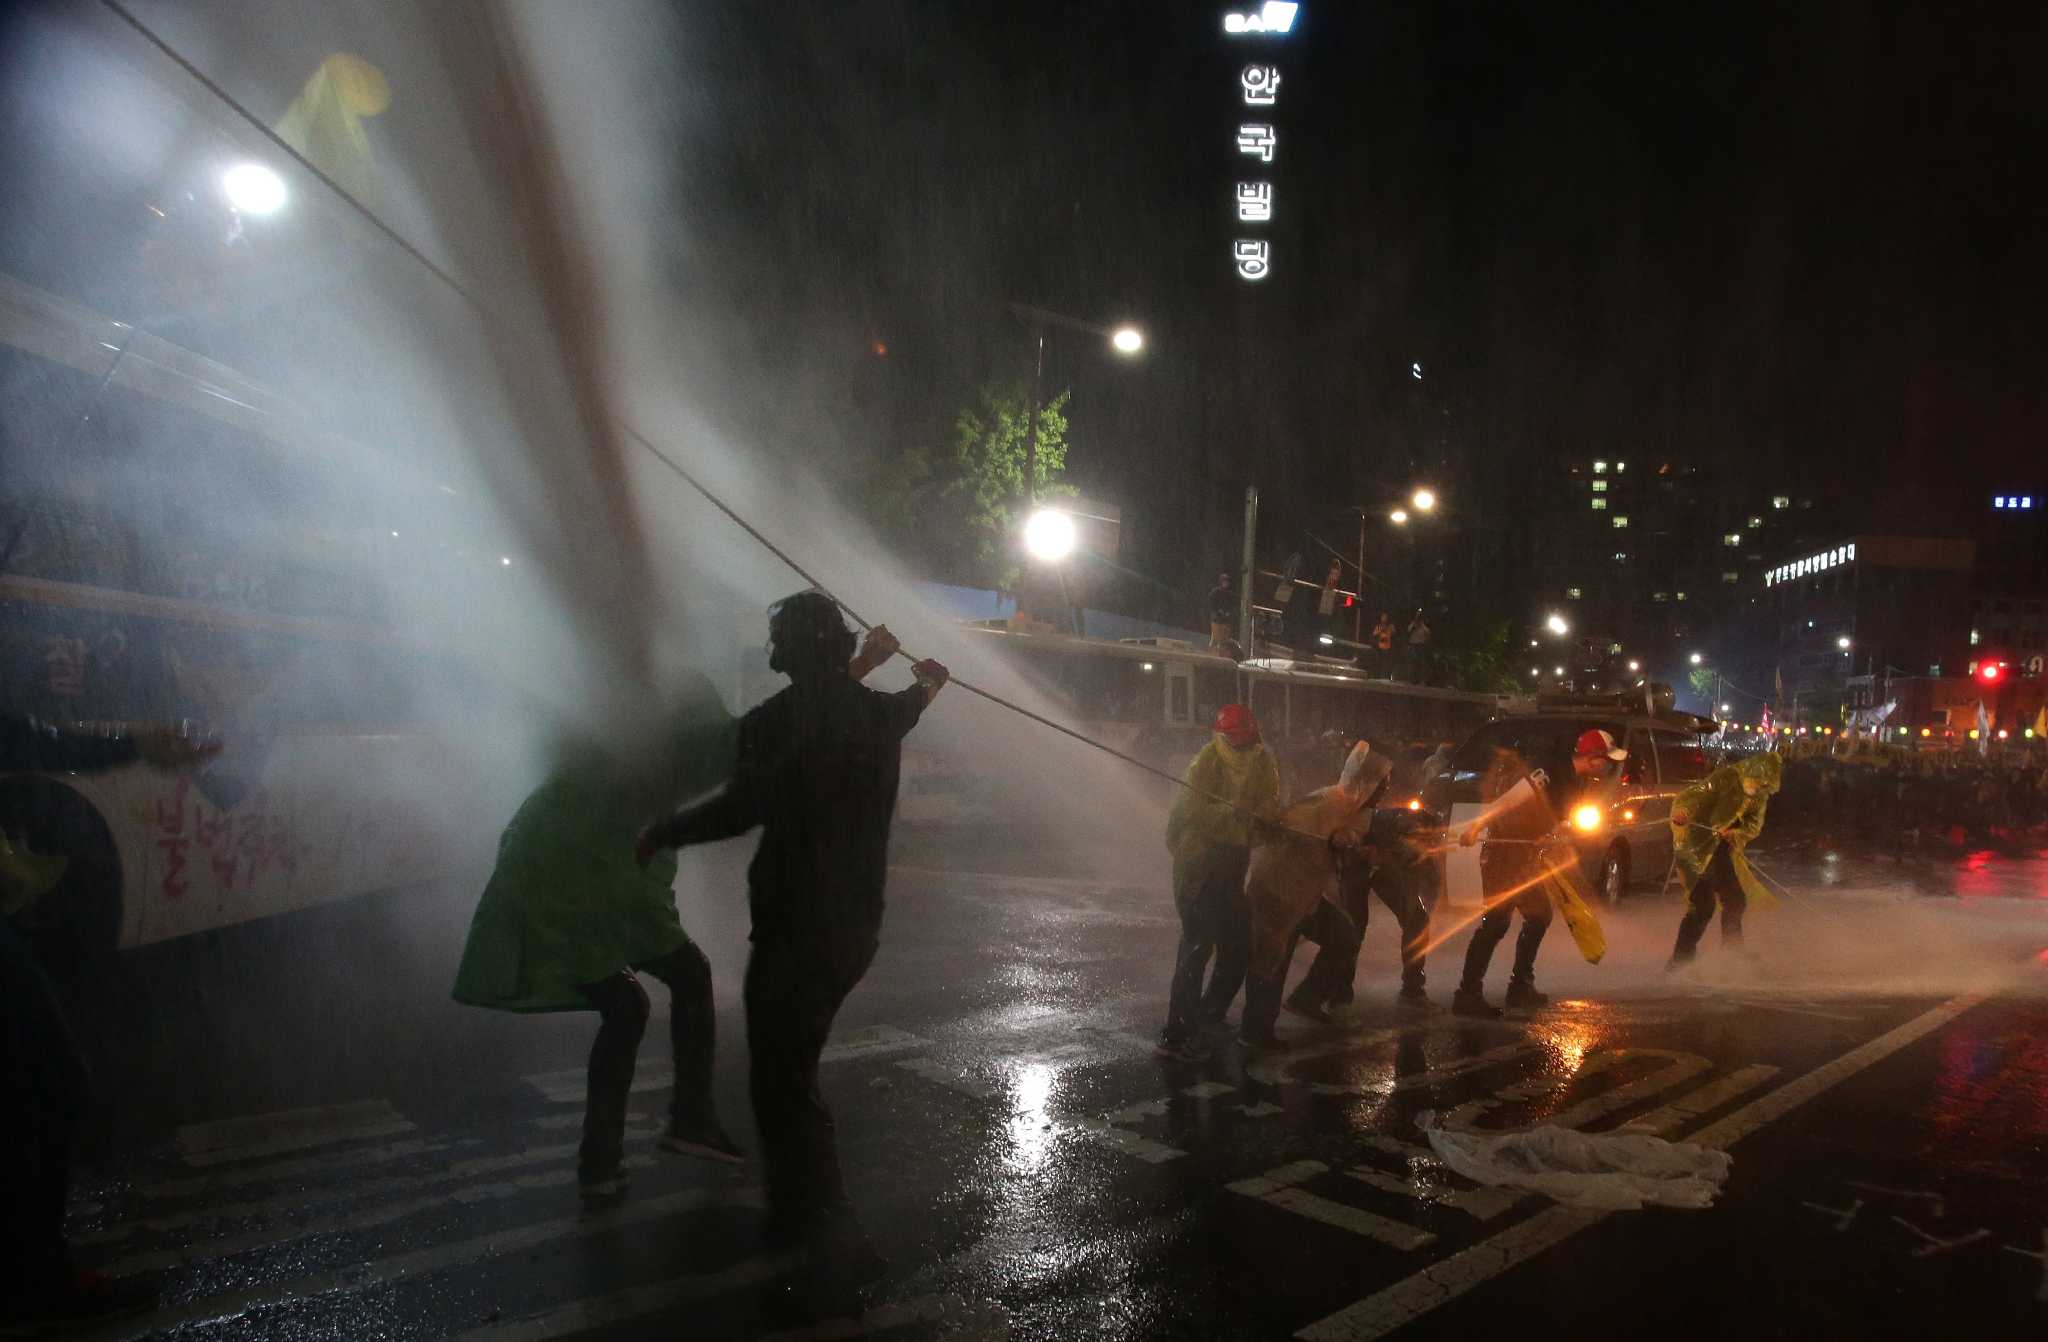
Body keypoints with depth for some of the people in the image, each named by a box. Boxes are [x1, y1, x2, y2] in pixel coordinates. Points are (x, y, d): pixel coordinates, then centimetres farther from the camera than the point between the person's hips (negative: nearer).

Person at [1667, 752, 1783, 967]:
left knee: (1735, 900, 15)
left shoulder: (1759, 795, 5)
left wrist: (1736, 834, -21)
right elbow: (1692, 796, -26)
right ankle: (1680, 959, -8)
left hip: (1722, 848, 8)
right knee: (1702, 903, -14)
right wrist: (1681, 812, -47)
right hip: (1698, 845, -8)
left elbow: (1754, 824, 0)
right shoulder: (1725, 778, -19)